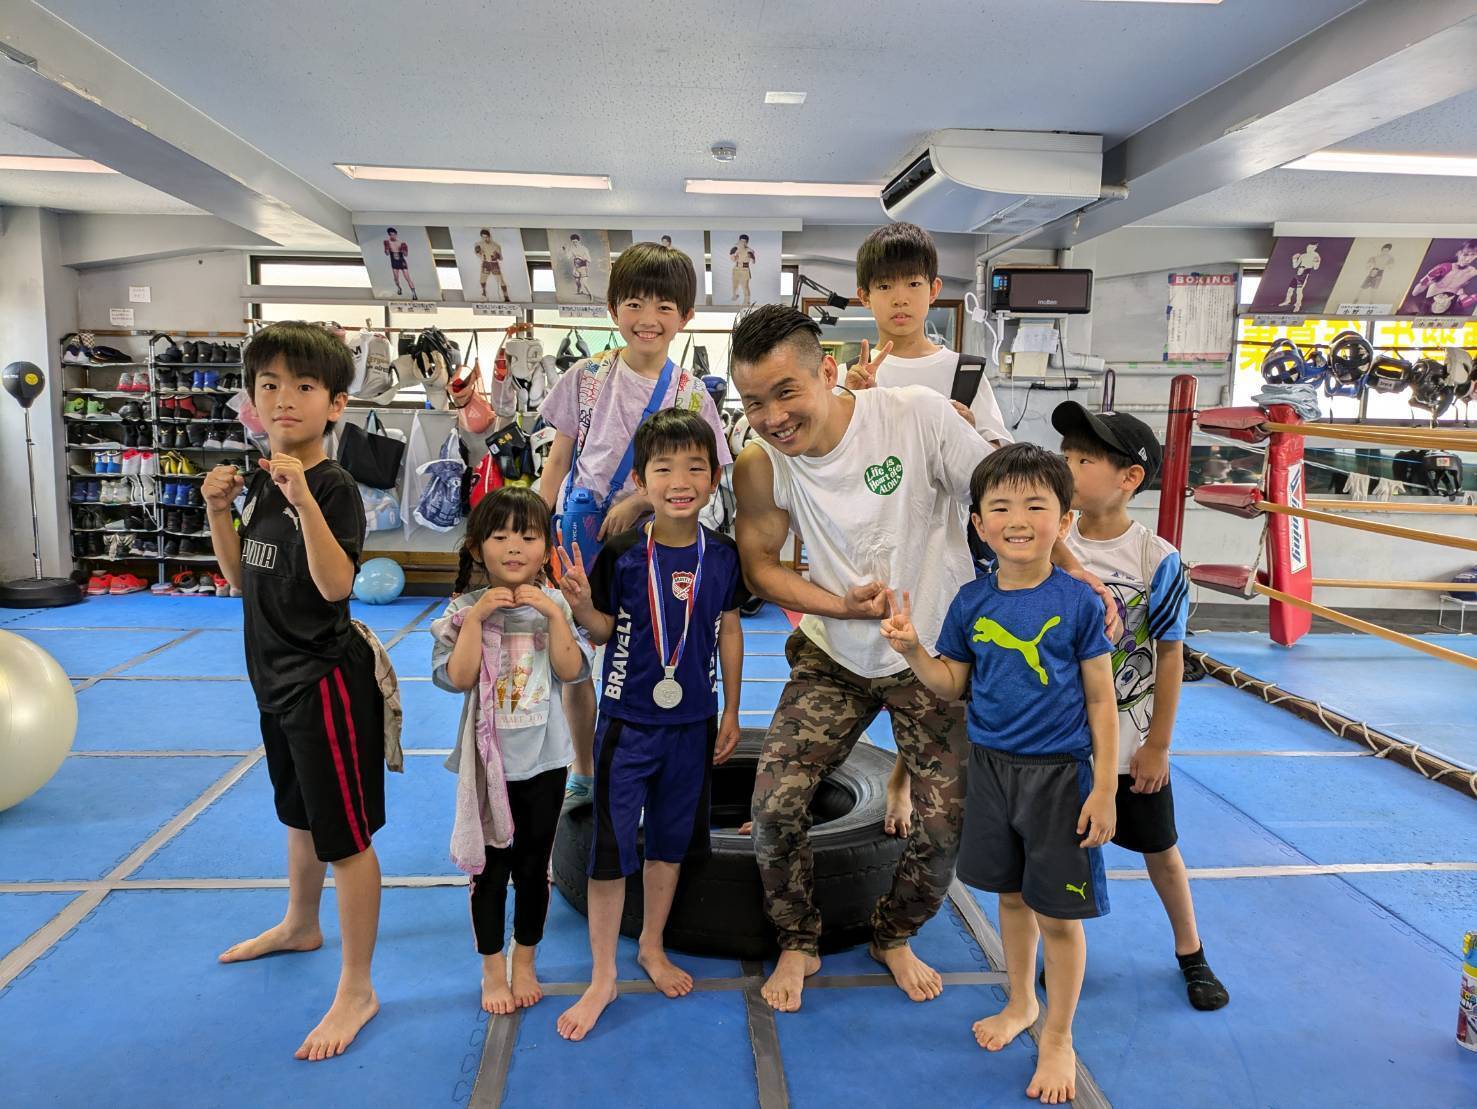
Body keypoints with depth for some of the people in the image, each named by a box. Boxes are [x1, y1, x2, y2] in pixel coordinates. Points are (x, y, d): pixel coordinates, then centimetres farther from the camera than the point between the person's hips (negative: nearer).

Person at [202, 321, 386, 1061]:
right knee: (299, 814, 27)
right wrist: (218, 512, -1)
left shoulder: (334, 487, -18)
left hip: (325, 679, -9)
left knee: (345, 836, 2)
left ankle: (357, 990, 16)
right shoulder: (260, 480, 6)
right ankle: (300, 925, 49)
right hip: (276, 676, 9)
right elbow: (241, 579, 13)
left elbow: (335, 584, -30)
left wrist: (303, 500, -38)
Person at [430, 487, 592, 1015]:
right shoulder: (465, 609, -7)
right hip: (488, 760, -1)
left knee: (534, 866, 14)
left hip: (544, 758, 1)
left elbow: (572, 670, -12)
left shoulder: (554, 605, -3)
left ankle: (524, 962, 34)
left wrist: (554, 615, -21)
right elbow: (458, 677, -16)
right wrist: (477, 616, -22)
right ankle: (493, 969, 29)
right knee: (489, 867, 10)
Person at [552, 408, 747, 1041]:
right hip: (627, 721, -2)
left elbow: (729, 632, 5)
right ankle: (603, 976, 22)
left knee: (671, 840, 17)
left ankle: (652, 947, 39)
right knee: (611, 845, 5)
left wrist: (731, 713, 8)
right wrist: (580, 605, -27)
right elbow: (603, 632, -4)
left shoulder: (721, 555, -5)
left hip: (693, 723, 3)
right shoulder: (622, 553, -13)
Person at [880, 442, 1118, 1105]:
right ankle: (1022, 1002, 44)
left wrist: (1104, 789, -8)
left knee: (1058, 913, 7)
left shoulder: (1077, 602, -12)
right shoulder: (971, 603, -3)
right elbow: (952, 686, 6)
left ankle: (1058, 1038, 29)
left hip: (1059, 775, -3)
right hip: (991, 767, 4)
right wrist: (910, 649, -12)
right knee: (1011, 894, 20)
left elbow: (1101, 701, -6)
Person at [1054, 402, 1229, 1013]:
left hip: (1131, 740, -2)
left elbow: (1171, 657, -9)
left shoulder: (1157, 560, -15)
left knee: (1160, 848, 17)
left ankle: (1191, 952, 39)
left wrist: (1158, 745, -6)